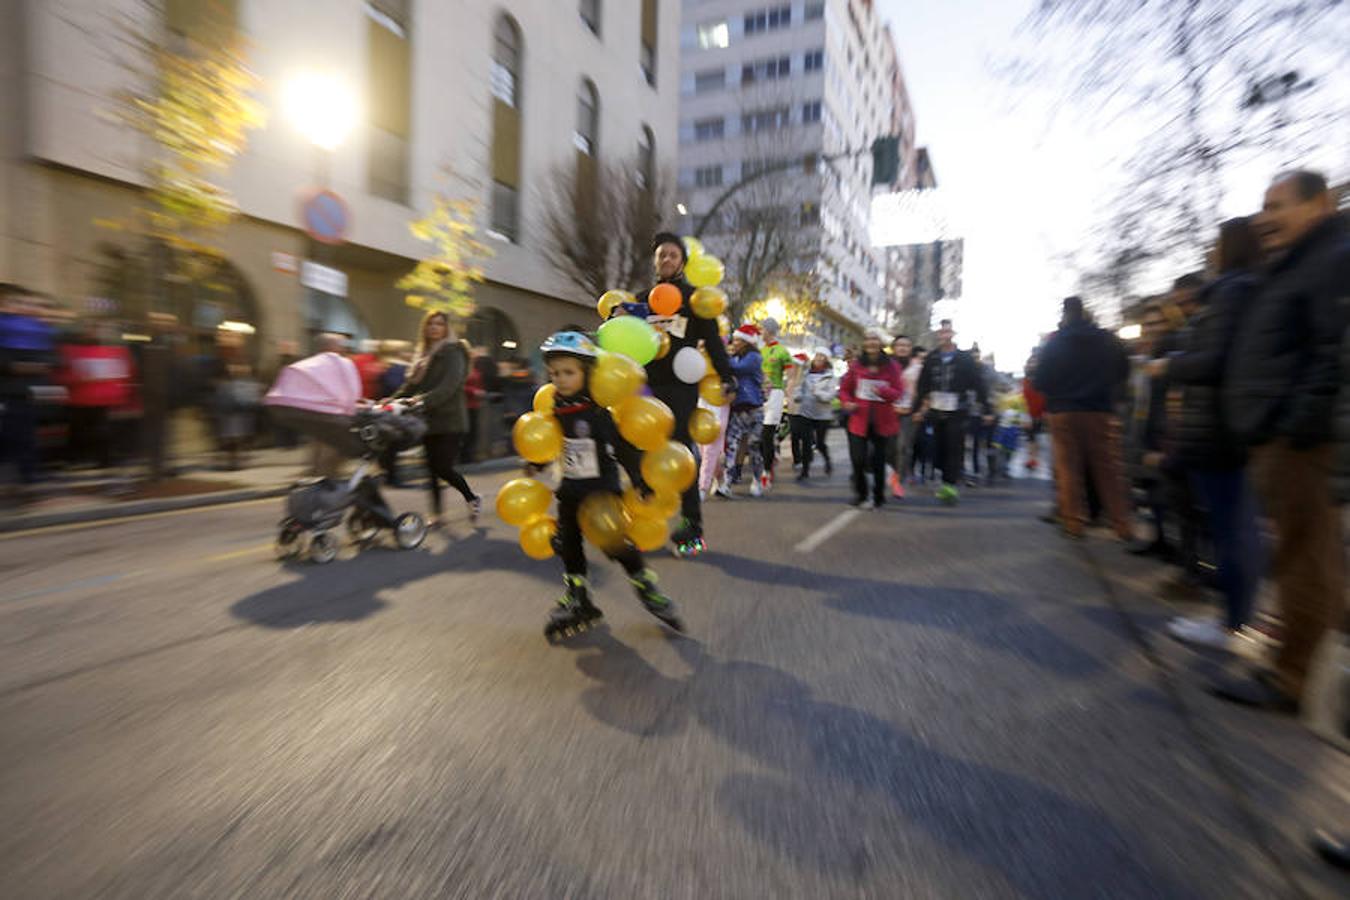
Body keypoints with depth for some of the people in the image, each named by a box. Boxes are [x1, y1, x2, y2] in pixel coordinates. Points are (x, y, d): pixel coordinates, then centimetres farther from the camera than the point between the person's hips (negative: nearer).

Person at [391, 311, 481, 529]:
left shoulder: (453, 352, -7)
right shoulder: (423, 355, 17)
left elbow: (449, 386, -21)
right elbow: (411, 385, 14)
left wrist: (425, 400, -33)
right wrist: (392, 401, 0)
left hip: (449, 422, -7)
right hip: (428, 421, 7)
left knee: (443, 468, -8)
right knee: (432, 468, 8)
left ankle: (472, 499, 16)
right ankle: (437, 514, 16)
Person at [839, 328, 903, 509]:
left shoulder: (891, 366, -2)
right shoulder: (856, 364, 1)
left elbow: (898, 392, -4)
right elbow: (844, 388, 9)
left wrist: (883, 391, -23)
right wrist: (847, 402, -10)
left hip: (882, 421, 0)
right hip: (860, 419, 0)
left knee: (879, 460, 9)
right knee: (858, 459, -6)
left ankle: (878, 497, 26)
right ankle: (860, 494, 17)